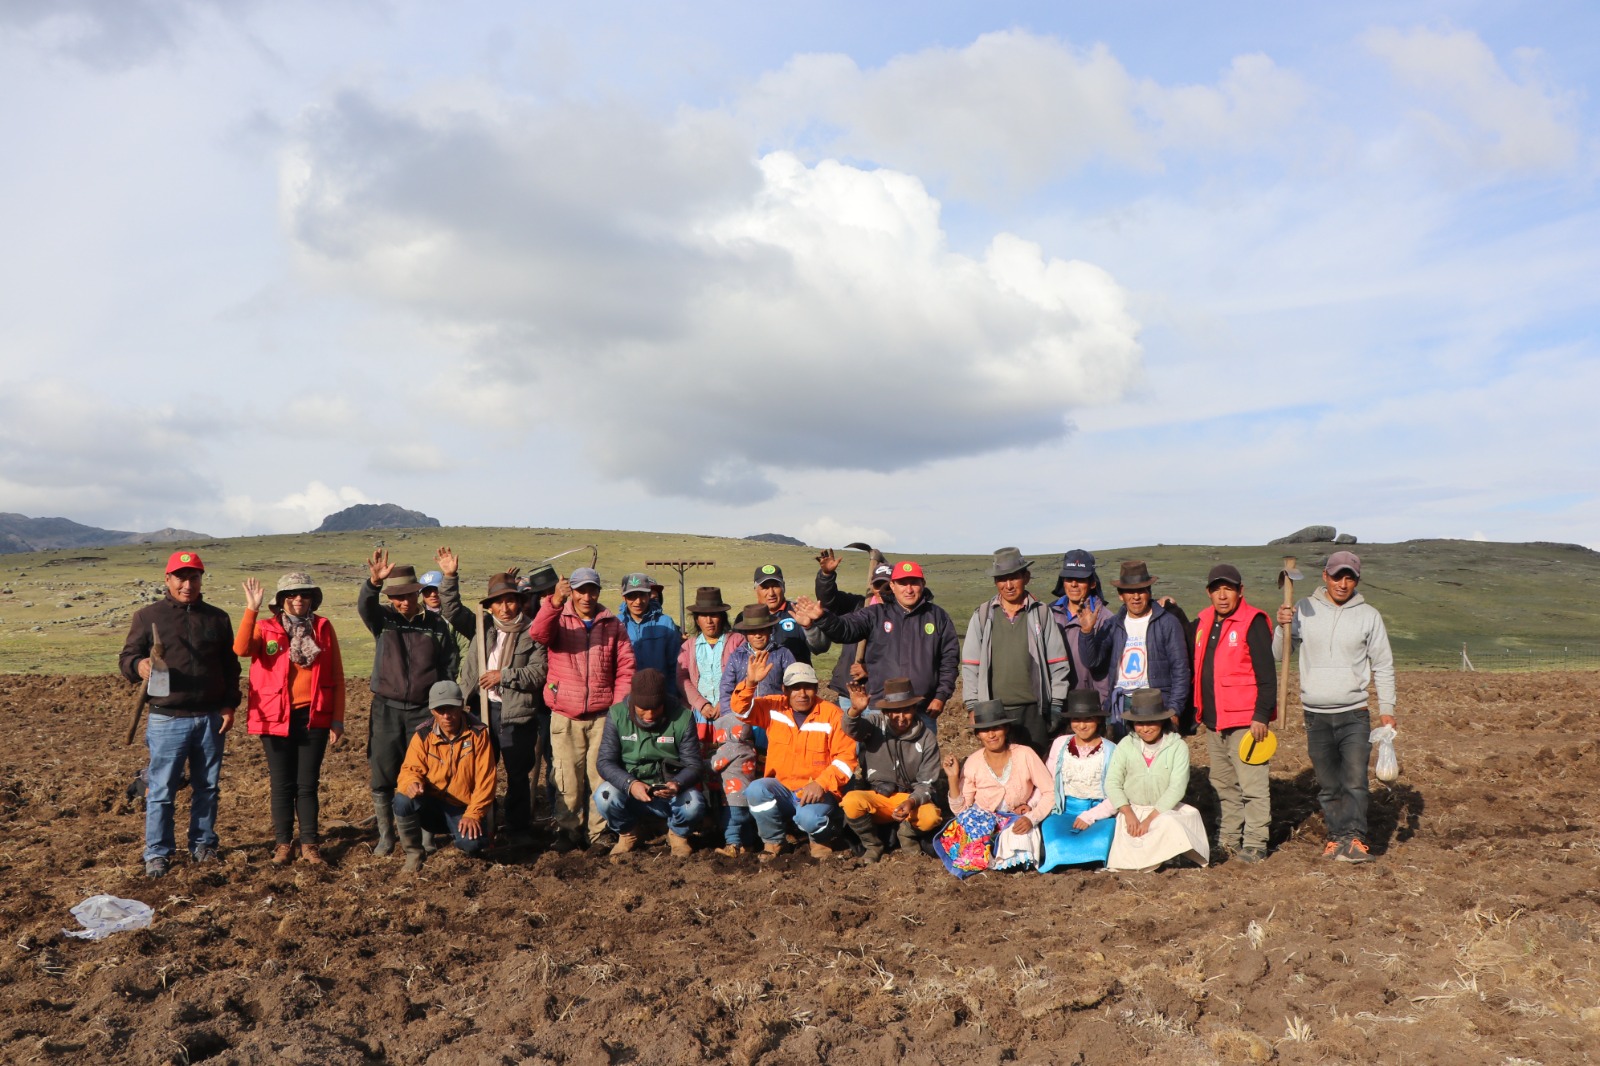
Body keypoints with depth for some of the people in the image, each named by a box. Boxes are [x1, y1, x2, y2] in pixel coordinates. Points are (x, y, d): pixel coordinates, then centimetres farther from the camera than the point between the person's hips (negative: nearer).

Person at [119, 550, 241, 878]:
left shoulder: (218, 618, 10)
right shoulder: (148, 616, 2)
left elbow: (230, 666, 13)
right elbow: (126, 657, -2)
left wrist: (230, 705, 4)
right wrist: (139, 665, -26)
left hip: (212, 718, 3)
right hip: (168, 719, -3)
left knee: (207, 786, 11)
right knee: (161, 789, 0)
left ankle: (203, 844, 24)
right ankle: (157, 853, 11)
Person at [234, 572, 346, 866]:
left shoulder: (323, 628, 2)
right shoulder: (266, 628, -1)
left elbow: (337, 677, 4)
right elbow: (241, 648, -23)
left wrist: (338, 719, 0)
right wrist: (252, 609, -29)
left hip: (314, 717, 0)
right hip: (276, 718, 0)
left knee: (308, 784, 6)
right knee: (282, 784, 7)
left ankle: (309, 844, 15)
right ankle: (283, 843, 19)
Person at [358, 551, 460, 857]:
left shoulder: (437, 625, 3)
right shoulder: (383, 619, 2)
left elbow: (450, 665, 7)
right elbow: (364, 607, -20)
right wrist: (373, 582, -41)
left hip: (424, 711, 0)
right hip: (386, 709, 1)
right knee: (382, 778, 2)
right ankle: (385, 835, 15)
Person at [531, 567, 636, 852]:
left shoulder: (612, 625, 10)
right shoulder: (559, 619, 5)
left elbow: (626, 668, 9)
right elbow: (539, 633, -19)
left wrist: (619, 706, -2)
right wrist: (555, 602, -35)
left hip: (602, 716, 1)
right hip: (565, 718, -1)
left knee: (601, 776, 0)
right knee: (567, 778, 1)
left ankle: (599, 833, 10)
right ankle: (568, 829, 14)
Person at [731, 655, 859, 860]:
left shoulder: (832, 715, -6)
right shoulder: (774, 708, 3)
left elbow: (846, 757, -8)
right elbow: (741, 709, -7)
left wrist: (821, 783, -22)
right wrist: (750, 682, -25)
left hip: (818, 792, -3)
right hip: (781, 788, 3)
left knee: (809, 818, -33)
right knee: (756, 790, -27)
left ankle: (821, 840, 7)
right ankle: (772, 842, -1)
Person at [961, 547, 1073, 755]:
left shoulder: (1042, 613, 5)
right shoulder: (983, 615, 6)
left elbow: (1058, 663, 6)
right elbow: (970, 664, 6)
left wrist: (1057, 704, 2)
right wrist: (973, 705, 1)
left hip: (1034, 709, 0)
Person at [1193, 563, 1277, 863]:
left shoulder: (1253, 622, -9)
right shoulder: (1204, 623, 12)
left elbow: (1266, 674, -12)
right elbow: (1198, 668, 22)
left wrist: (1261, 715, -16)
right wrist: (1201, 713, 20)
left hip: (1245, 721, -7)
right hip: (1213, 721, 7)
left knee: (1252, 785, -3)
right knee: (1223, 784, 15)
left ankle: (1254, 844, 5)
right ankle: (1228, 838, 25)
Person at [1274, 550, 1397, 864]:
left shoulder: (1369, 615, 2)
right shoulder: (1303, 610, 1)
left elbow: (1383, 665, 7)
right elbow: (1278, 655, 3)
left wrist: (1386, 708, 0)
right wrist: (1282, 627, -16)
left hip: (1354, 713, -1)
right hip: (1316, 714, 1)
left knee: (1355, 780, -12)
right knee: (1328, 785, 8)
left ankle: (1355, 839, -10)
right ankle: (1336, 836, 17)